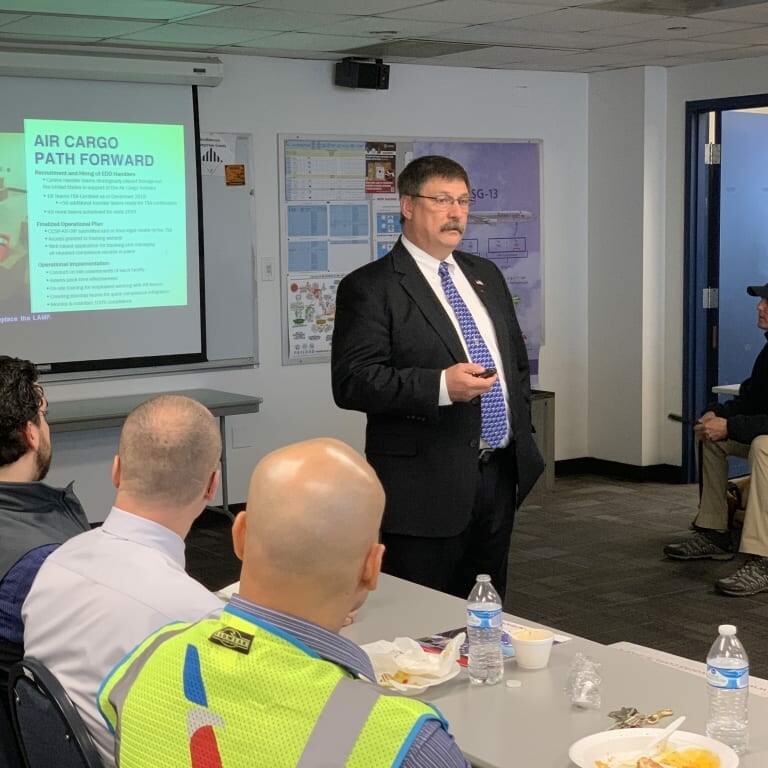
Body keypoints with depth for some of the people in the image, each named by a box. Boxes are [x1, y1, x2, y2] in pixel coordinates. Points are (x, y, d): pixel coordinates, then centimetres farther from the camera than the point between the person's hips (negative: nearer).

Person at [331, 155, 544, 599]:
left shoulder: (486, 275, 15)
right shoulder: (370, 287, -8)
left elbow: (517, 360, 23)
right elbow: (352, 382, -17)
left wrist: (522, 434, 13)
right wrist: (440, 386, -27)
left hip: (501, 474, 7)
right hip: (427, 486, -6)